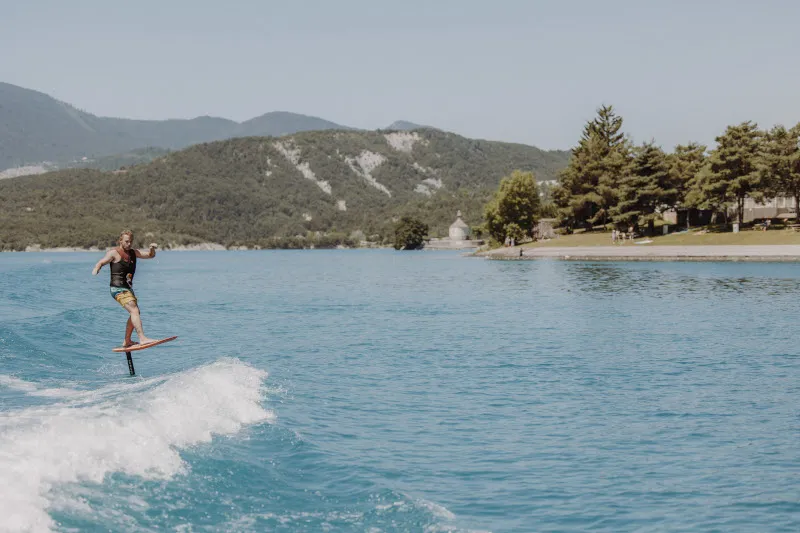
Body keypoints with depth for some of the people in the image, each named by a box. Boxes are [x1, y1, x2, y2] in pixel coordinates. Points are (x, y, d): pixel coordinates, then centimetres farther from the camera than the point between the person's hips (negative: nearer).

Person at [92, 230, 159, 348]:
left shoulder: (133, 253, 15)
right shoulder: (114, 253, -6)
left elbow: (150, 255, 20)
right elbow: (101, 263, -13)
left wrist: (152, 249, -3)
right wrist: (95, 271, -35)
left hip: (128, 288, 9)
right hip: (118, 289, -9)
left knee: (135, 313, 18)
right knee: (134, 310, -23)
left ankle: (127, 341, 29)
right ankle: (142, 338, -31)